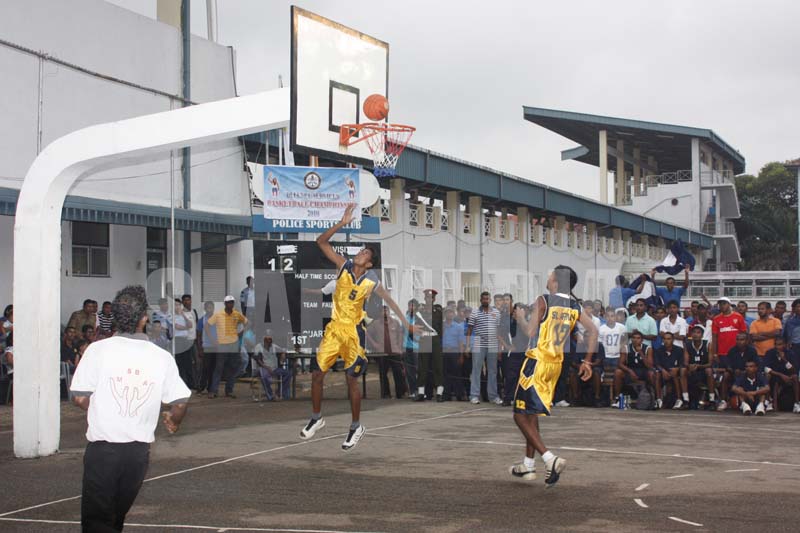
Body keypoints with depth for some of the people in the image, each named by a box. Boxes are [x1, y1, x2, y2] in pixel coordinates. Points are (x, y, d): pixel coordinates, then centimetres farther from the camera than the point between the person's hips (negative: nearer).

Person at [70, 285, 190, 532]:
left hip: (102, 447, -3)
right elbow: (180, 402, 1)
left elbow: (79, 398, -7)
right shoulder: (162, 357, -2)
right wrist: (174, 420, 24)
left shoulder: (98, 349, -8)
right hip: (139, 449, 3)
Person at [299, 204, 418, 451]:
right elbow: (321, 242, -7)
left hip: (353, 332, -3)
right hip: (334, 329, 3)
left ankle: (356, 426, 13)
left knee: (351, 380, -1)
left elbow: (390, 301, 8)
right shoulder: (344, 267, -3)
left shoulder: (372, 283, -8)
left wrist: (406, 323, 9)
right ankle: (316, 419, 19)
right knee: (317, 374, 1)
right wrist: (342, 223, -17)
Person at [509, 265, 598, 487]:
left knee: (521, 415, -2)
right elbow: (593, 330, 1)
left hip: (537, 362, -7)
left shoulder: (543, 301, -11)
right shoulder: (575, 306, 7)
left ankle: (550, 458, -18)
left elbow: (530, 332, -17)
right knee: (531, 414, 20)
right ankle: (528, 465, 25)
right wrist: (587, 361, 6)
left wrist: (520, 317, 3)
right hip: (556, 365, 7)